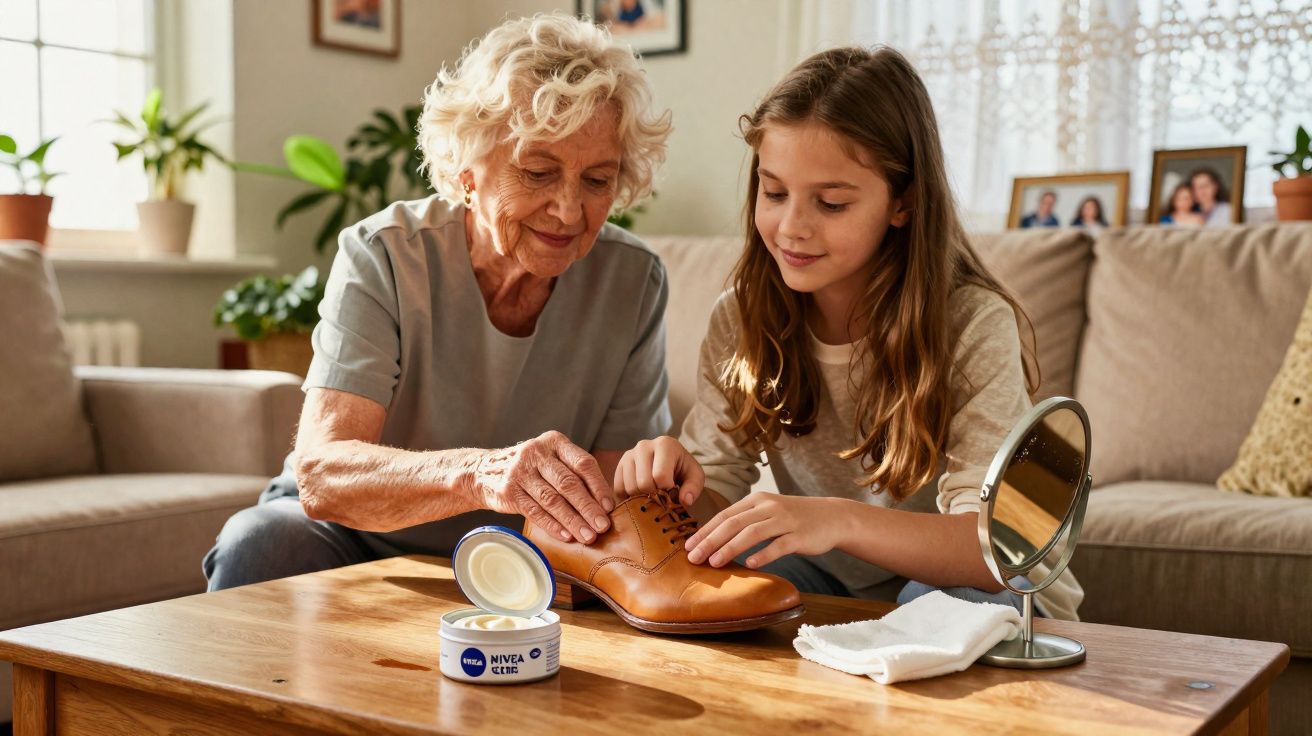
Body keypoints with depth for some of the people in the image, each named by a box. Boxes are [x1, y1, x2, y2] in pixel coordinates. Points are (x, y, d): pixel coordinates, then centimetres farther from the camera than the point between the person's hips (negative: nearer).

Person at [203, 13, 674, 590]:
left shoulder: (633, 283, -10)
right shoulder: (383, 258, -18)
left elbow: (614, 492, -11)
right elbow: (321, 473, -29)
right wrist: (478, 472, -48)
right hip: (350, 537, -2)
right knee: (259, 545, -33)